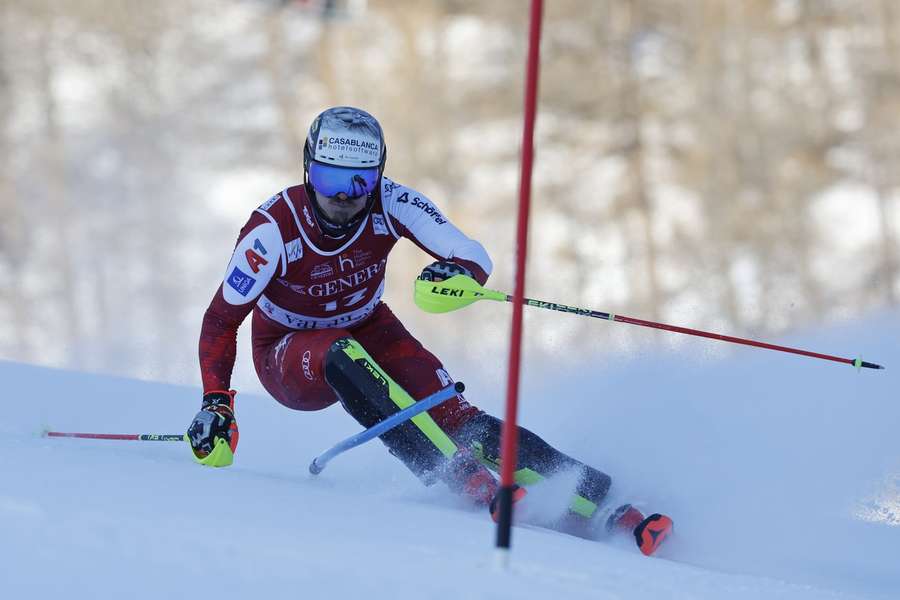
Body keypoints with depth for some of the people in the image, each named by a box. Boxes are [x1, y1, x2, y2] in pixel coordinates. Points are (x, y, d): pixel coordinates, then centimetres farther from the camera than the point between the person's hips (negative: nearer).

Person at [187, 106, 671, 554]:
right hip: (290, 354, -2)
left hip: (367, 329, 2)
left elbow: (475, 257, -23)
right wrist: (214, 404, -31)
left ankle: (590, 498, -27)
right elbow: (221, 320, -22)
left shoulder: (390, 203, -21)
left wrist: (457, 274, -47)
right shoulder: (273, 229, -28)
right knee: (344, 358, -38)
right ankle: (464, 479, -44)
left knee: (451, 416, -21)